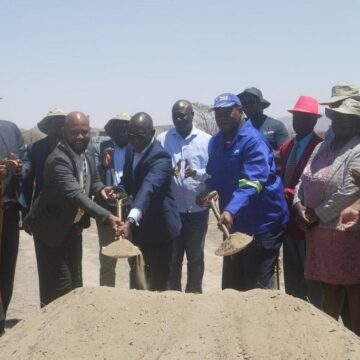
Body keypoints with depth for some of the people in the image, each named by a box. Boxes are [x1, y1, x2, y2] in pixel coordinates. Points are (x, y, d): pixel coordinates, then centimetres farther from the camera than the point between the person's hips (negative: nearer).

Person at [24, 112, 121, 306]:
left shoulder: (88, 156, 0)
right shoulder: (58, 160, -28)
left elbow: (92, 180, 16)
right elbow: (75, 194, -39)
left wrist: (100, 188, -9)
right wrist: (106, 216, -49)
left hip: (74, 227, 8)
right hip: (51, 229, -8)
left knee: (75, 281, 17)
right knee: (58, 285, -5)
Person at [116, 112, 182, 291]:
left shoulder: (160, 157, -25)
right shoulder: (130, 150, 2)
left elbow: (148, 188, -40)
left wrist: (130, 220, -55)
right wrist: (119, 191, -13)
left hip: (158, 226, -8)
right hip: (138, 225, 8)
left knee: (157, 282, 3)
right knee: (136, 275, 20)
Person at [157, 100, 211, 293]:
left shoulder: (206, 140, -3)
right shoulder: (162, 139, 1)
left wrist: (196, 173, -25)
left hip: (197, 209, 0)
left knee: (196, 256, 13)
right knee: (172, 256, 10)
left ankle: (194, 294, 26)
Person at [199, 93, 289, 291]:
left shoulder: (253, 141, -17)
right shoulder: (216, 141, 7)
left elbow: (252, 182, -29)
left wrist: (231, 211, -41)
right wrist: (208, 193, -4)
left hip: (263, 224, -7)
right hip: (234, 225, 8)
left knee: (257, 288, -2)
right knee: (231, 286, 16)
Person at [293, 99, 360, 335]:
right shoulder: (323, 147, 13)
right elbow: (304, 181, 14)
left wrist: (317, 214, -16)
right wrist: (300, 207, -4)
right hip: (319, 231, 8)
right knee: (329, 287, 17)